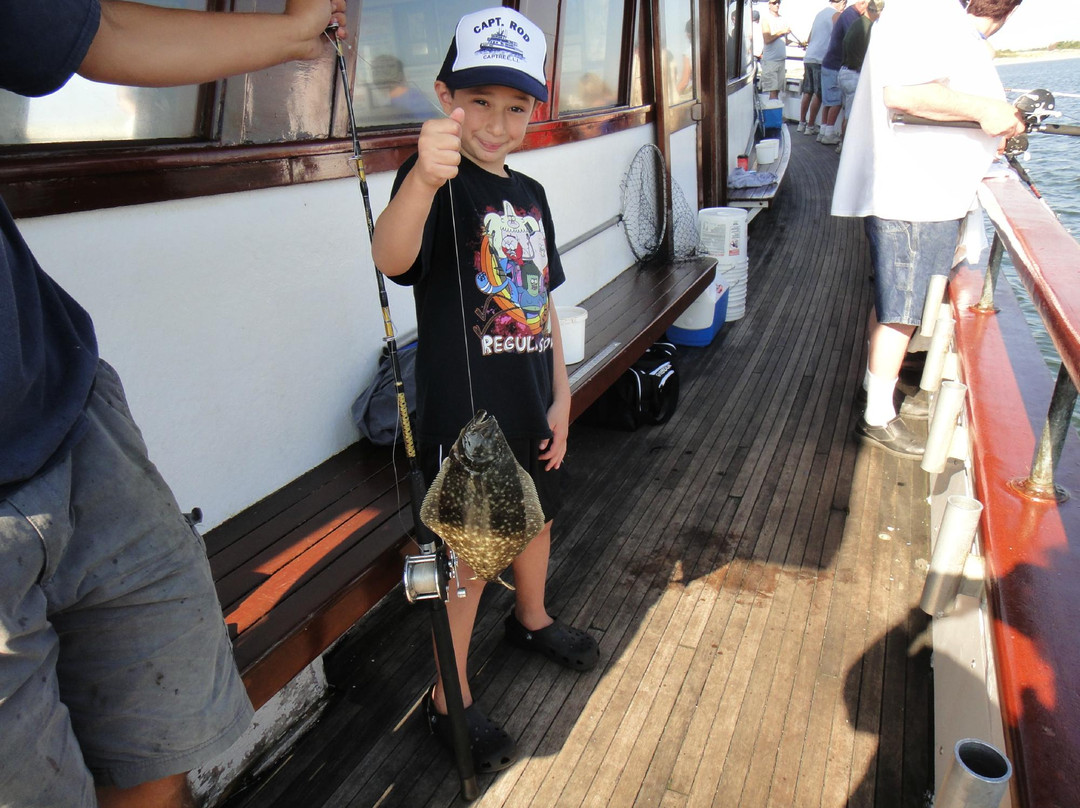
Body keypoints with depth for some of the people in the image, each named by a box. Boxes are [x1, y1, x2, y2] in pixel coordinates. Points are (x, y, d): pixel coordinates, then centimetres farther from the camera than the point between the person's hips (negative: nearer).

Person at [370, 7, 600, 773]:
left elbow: (542, 301, 12)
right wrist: (423, 177, -55)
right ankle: (450, 697, 28)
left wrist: (560, 394, 7)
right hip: (462, 411, -7)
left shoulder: (530, 193, 7)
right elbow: (392, 258, -37)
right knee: (470, 555, 5)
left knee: (537, 516, 25)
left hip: (530, 406, 7)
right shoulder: (439, 181, -14)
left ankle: (532, 618, 54)